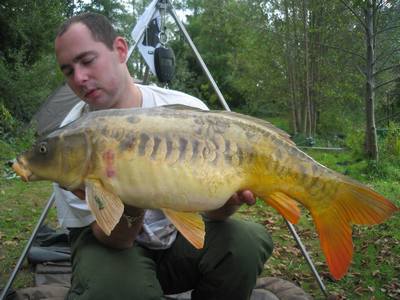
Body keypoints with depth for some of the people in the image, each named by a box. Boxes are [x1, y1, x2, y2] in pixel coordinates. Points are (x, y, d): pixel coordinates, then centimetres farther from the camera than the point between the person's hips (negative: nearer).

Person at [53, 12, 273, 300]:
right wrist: (131, 211, -39)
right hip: (114, 243, -2)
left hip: (178, 233, 3)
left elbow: (211, 212, -10)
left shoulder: (188, 110, -14)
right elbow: (113, 238, -16)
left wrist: (227, 200, -34)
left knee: (248, 241, -25)